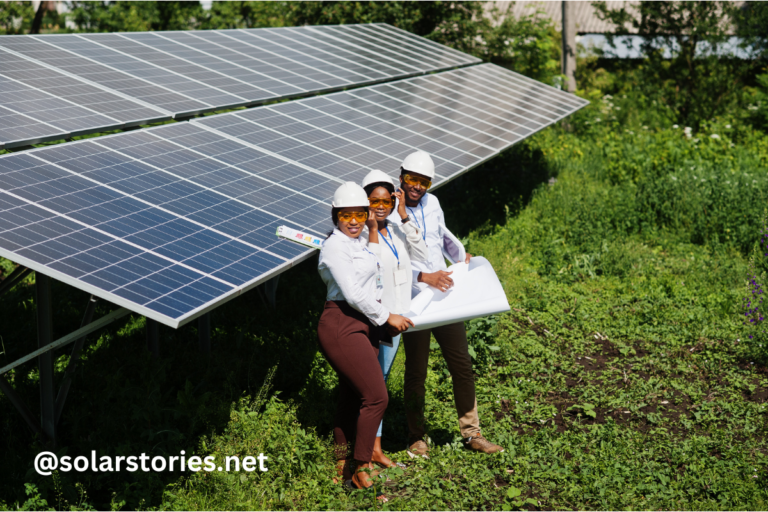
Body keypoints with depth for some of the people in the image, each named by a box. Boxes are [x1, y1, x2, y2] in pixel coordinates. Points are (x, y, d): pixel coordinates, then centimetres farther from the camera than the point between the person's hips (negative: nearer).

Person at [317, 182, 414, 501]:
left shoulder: (359, 243, 18)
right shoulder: (334, 247, -11)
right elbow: (354, 294, -16)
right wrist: (386, 317, -8)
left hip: (364, 325, 9)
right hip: (342, 327, -9)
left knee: (351, 398, 12)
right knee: (376, 396, -13)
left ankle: (342, 466, 21)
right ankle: (360, 472, -4)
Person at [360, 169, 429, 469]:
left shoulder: (396, 229, 8)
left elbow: (421, 255, -3)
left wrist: (404, 217, -8)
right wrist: (372, 230, -25)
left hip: (394, 315, 7)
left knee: (380, 381, 14)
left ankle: (376, 448, 23)